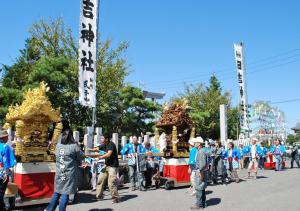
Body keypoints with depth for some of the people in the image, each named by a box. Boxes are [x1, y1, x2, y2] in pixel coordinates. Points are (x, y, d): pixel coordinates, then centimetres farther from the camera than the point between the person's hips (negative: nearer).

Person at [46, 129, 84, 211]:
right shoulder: (74, 146, -9)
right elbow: (81, 157, -1)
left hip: (59, 173, 5)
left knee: (57, 192, 17)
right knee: (65, 193, 2)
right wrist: (78, 162, 20)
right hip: (70, 173, -5)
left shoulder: (58, 145, 3)